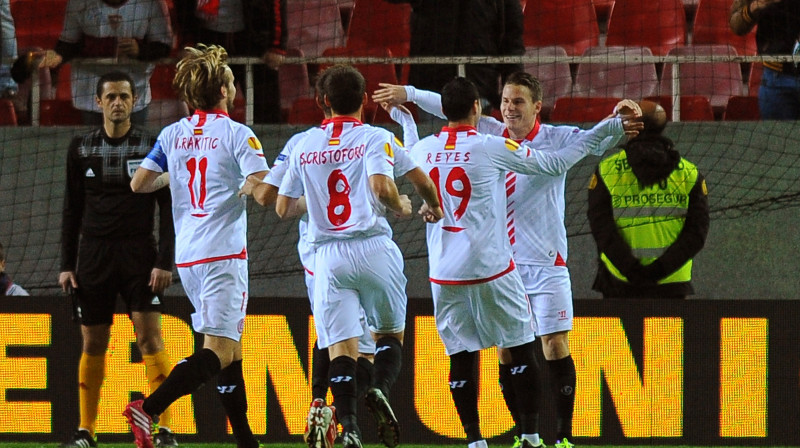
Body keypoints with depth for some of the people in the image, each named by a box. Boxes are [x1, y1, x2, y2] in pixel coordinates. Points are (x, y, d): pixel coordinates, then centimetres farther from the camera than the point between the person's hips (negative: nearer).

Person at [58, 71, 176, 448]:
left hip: (139, 254, -2)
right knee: (93, 343, 4)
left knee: (150, 337, -11)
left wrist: (165, 262, -8)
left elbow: (167, 209, 1)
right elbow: (72, 210, 11)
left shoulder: (153, 147, 1)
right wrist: (66, 264, 5)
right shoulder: (81, 148, 7)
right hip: (94, 254, 2)